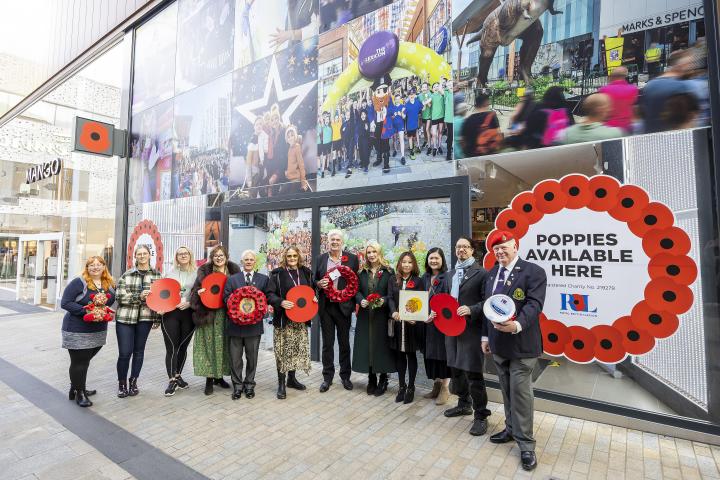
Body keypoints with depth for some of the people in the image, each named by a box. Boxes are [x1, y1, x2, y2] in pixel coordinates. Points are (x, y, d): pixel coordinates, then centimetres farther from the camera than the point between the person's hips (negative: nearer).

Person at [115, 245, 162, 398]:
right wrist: (139, 296, -19)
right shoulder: (126, 275, 3)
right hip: (125, 318, -1)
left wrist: (157, 319, 2)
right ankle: (121, 383, 21)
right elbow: (120, 296, -4)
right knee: (125, 353, -1)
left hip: (145, 318, 1)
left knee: (139, 351, 10)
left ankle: (133, 381, 28)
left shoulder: (156, 274, 5)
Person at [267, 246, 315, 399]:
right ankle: (281, 383, 12)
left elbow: (312, 289, 19)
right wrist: (281, 302, -23)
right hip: (284, 318, -4)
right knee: (283, 349, -2)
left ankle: (291, 378, 29)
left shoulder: (306, 272, 9)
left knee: (298, 348, 11)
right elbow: (270, 294, -6)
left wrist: (314, 297, -1)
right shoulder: (277, 273, -4)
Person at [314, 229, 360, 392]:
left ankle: (345, 376, 27)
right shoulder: (321, 259, 6)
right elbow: (315, 280, 12)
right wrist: (319, 284, -10)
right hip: (326, 306, 2)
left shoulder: (352, 259, -1)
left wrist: (355, 303, -9)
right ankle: (327, 377, 24)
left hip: (343, 306, -2)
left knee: (344, 342, 11)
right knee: (327, 343, 11)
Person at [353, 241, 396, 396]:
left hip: (382, 315, -3)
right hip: (365, 315, 3)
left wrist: (383, 301, -23)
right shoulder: (362, 272, 8)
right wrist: (361, 300, -16)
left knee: (381, 345, 2)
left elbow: (391, 294, -5)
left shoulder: (388, 272, -1)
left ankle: (383, 380, 19)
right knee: (367, 345, 6)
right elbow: (357, 291, 4)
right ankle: (371, 379, 22)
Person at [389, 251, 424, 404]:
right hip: (397, 322, 2)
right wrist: (394, 312, -20)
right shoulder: (393, 280, 8)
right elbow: (391, 298, 0)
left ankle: (411, 387, 21)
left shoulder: (418, 281, 1)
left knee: (411, 355, 8)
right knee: (399, 355, 9)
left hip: (412, 323, -2)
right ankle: (401, 386, 23)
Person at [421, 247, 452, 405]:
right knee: (431, 353, 12)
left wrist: (437, 312, -26)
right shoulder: (425, 277, 10)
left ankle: (445, 388, 16)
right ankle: (436, 385, 26)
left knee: (443, 353, 2)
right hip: (427, 320, 6)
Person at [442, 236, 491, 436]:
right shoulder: (449, 274, 13)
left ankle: (481, 415, 16)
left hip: (472, 328, -7)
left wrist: (471, 310, -23)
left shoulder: (481, 273, -7)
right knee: (456, 369, 18)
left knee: (473, 373, -2)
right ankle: (464, 404, 39)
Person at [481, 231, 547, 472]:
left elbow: (534, 304, -20)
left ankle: (525, 443, 17)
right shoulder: (491, 274, 9)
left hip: (522, 344, -6)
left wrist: (517, 325, -36)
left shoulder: (533, 271, -10)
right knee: (507, 391, 19)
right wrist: (485, 335, 11)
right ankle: (512, 429, 36)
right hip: (498, 343, 6)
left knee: (520, 391, 1)